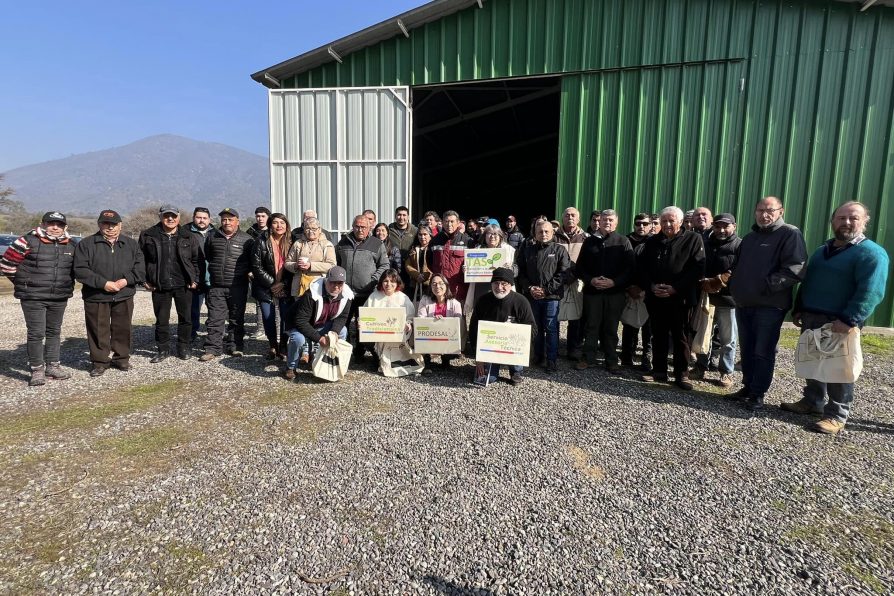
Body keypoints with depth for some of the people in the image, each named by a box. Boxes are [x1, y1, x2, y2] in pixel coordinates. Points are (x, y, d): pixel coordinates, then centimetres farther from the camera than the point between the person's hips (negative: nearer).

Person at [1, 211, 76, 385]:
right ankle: (37, 369, 8)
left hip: (59, 298, 5)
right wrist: (24, 283, 1)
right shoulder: (28, 242, -10)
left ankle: (53, 366, 25)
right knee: (36, 333, -3)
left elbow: (75, 268, 21)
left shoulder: (71, 246, 6)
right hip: (33, 297, -5)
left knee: (54, 332, 14)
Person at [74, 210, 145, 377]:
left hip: (124, 296, 2)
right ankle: (100, 362, 18)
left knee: (123, 329, 10)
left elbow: (140, 269, 5)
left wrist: (126, 280, -12)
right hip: (96, 297, -2)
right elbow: (80, 270, -8)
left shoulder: (132, 244, 9)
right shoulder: (86, 244, 0)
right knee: (98, 331, 5)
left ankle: (121, 358, 25)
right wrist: (103, 283, -17)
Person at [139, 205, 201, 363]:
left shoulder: (189, 237, 2)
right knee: (161, 320, 8)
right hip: (159, 286, 0)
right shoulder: (148, 236, 1)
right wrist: (145, 281, 2)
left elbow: (197, 260, 5)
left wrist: (196, 280, -1)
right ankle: (163, 350, 21)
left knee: (185, 318, 7)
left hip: (183, 285, 0)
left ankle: (184, 348, 21)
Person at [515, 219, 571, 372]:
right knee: (536, 328, 11)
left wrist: (546, 289, -12)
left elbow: (564, 273, -7)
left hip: (552, 296, -3)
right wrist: (529, 288, -6)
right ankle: (538, 358, 22)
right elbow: (521, 273, 10)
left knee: (551, 328, -3)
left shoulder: (559, 250, 2)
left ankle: (552, 360, 6)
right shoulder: (528, 250, 12)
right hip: (532, 296, 3)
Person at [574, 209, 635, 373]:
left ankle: (611, 361, 15)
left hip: (615, 292, -1)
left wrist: (614, 282, -14)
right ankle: (588, 358, 16)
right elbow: (580, 266, 8)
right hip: (592, 291, 2)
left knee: (611, 328, 5)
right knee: (592, 326, 7)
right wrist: (590, 280, -9)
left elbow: (630, 267, -3)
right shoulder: (590, 241, 9)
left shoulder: (623, 241, 2)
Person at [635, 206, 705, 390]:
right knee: (658, 336, 10)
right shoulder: (652, 241, 11)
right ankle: (659, 371, 20)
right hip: (655, 298, 4)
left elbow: (698, 269, -9)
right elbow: (642, 268, 9)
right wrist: (651, 286, -9)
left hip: (680, 298, -3)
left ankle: (681, 375, 13)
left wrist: (675, 288, -15)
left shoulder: (693, 239, -1)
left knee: (680, 337, 4)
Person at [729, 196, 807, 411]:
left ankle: (758, 394, 8)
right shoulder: (750, 237, 19)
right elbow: (738, 267, 27)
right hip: (744, 304, 7)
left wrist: (766, 286, -19)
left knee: (763, 352, -1)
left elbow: (795, 270, -16)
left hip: (769, 306, -7)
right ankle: (748, 387, 25)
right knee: (747, 350, 13)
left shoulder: (790, 234, -5)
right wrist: (734, 285, 9)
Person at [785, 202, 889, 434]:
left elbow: (870, 292, -19)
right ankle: (813, 401, 30)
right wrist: (798, 310, 13)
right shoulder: (822, 251, 16)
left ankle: (837, 415, 9)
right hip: (811, 319, 7)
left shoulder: (871, 253, -9)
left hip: (840, 324, -7)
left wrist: (850, 320, -27)